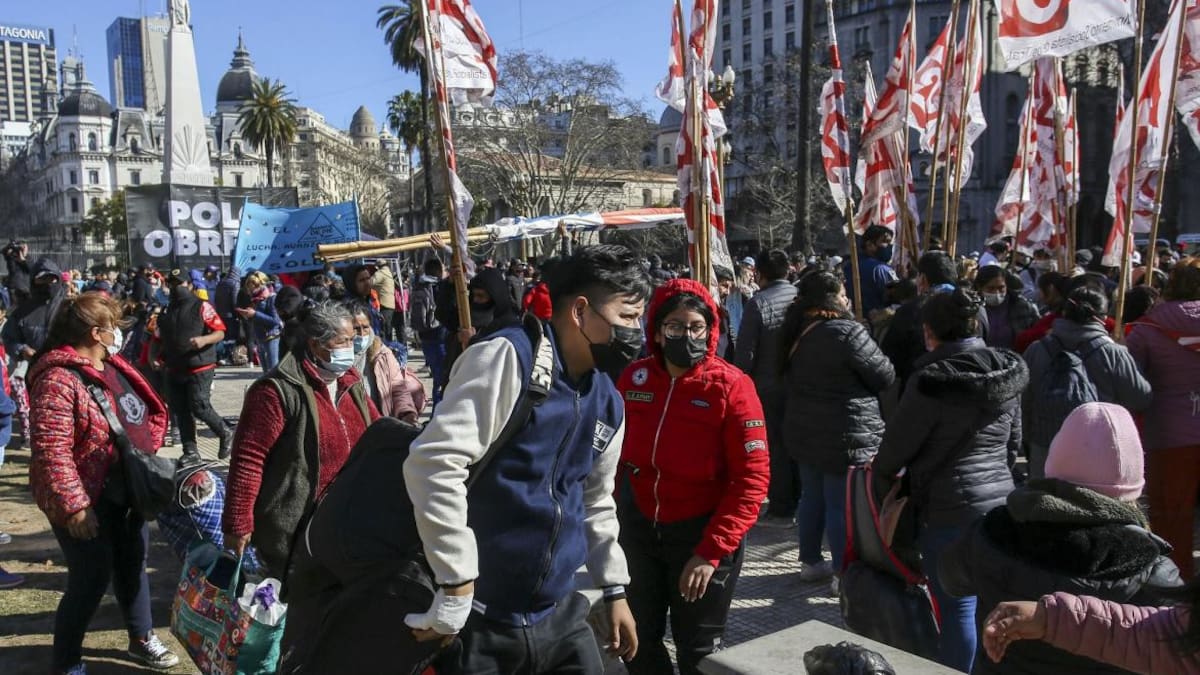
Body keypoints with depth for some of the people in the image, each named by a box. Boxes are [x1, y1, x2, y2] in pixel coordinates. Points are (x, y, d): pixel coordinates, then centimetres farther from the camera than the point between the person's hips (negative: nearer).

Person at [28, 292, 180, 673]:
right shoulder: (59, 379, -23)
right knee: (92, 579, 2)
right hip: (88, 500, -8)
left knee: (132, 565, 20)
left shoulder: (112, 366, 5)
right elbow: (50, 451, -27)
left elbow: (141, 416, 17)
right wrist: (73, 506, -27)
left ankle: (141, 639, 39)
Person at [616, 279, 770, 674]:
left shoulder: (731, 386, -16)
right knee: (637, 641, 20)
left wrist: (711, 551, -23)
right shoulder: (633, 379, -4)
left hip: (702, 533, -4)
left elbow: (753, 478, -19)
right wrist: (618, 514, 4)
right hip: (639, 529, 4)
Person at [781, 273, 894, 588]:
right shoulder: (847, 332, -19)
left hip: (804, 431, 8)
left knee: (812, 496, 18)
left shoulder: (797, 333, 5)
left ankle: (810, 561, 30)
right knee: (844, 504, 1)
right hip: (845, 435, -8)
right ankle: (845, 573, 9)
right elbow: (885, 376, -13)